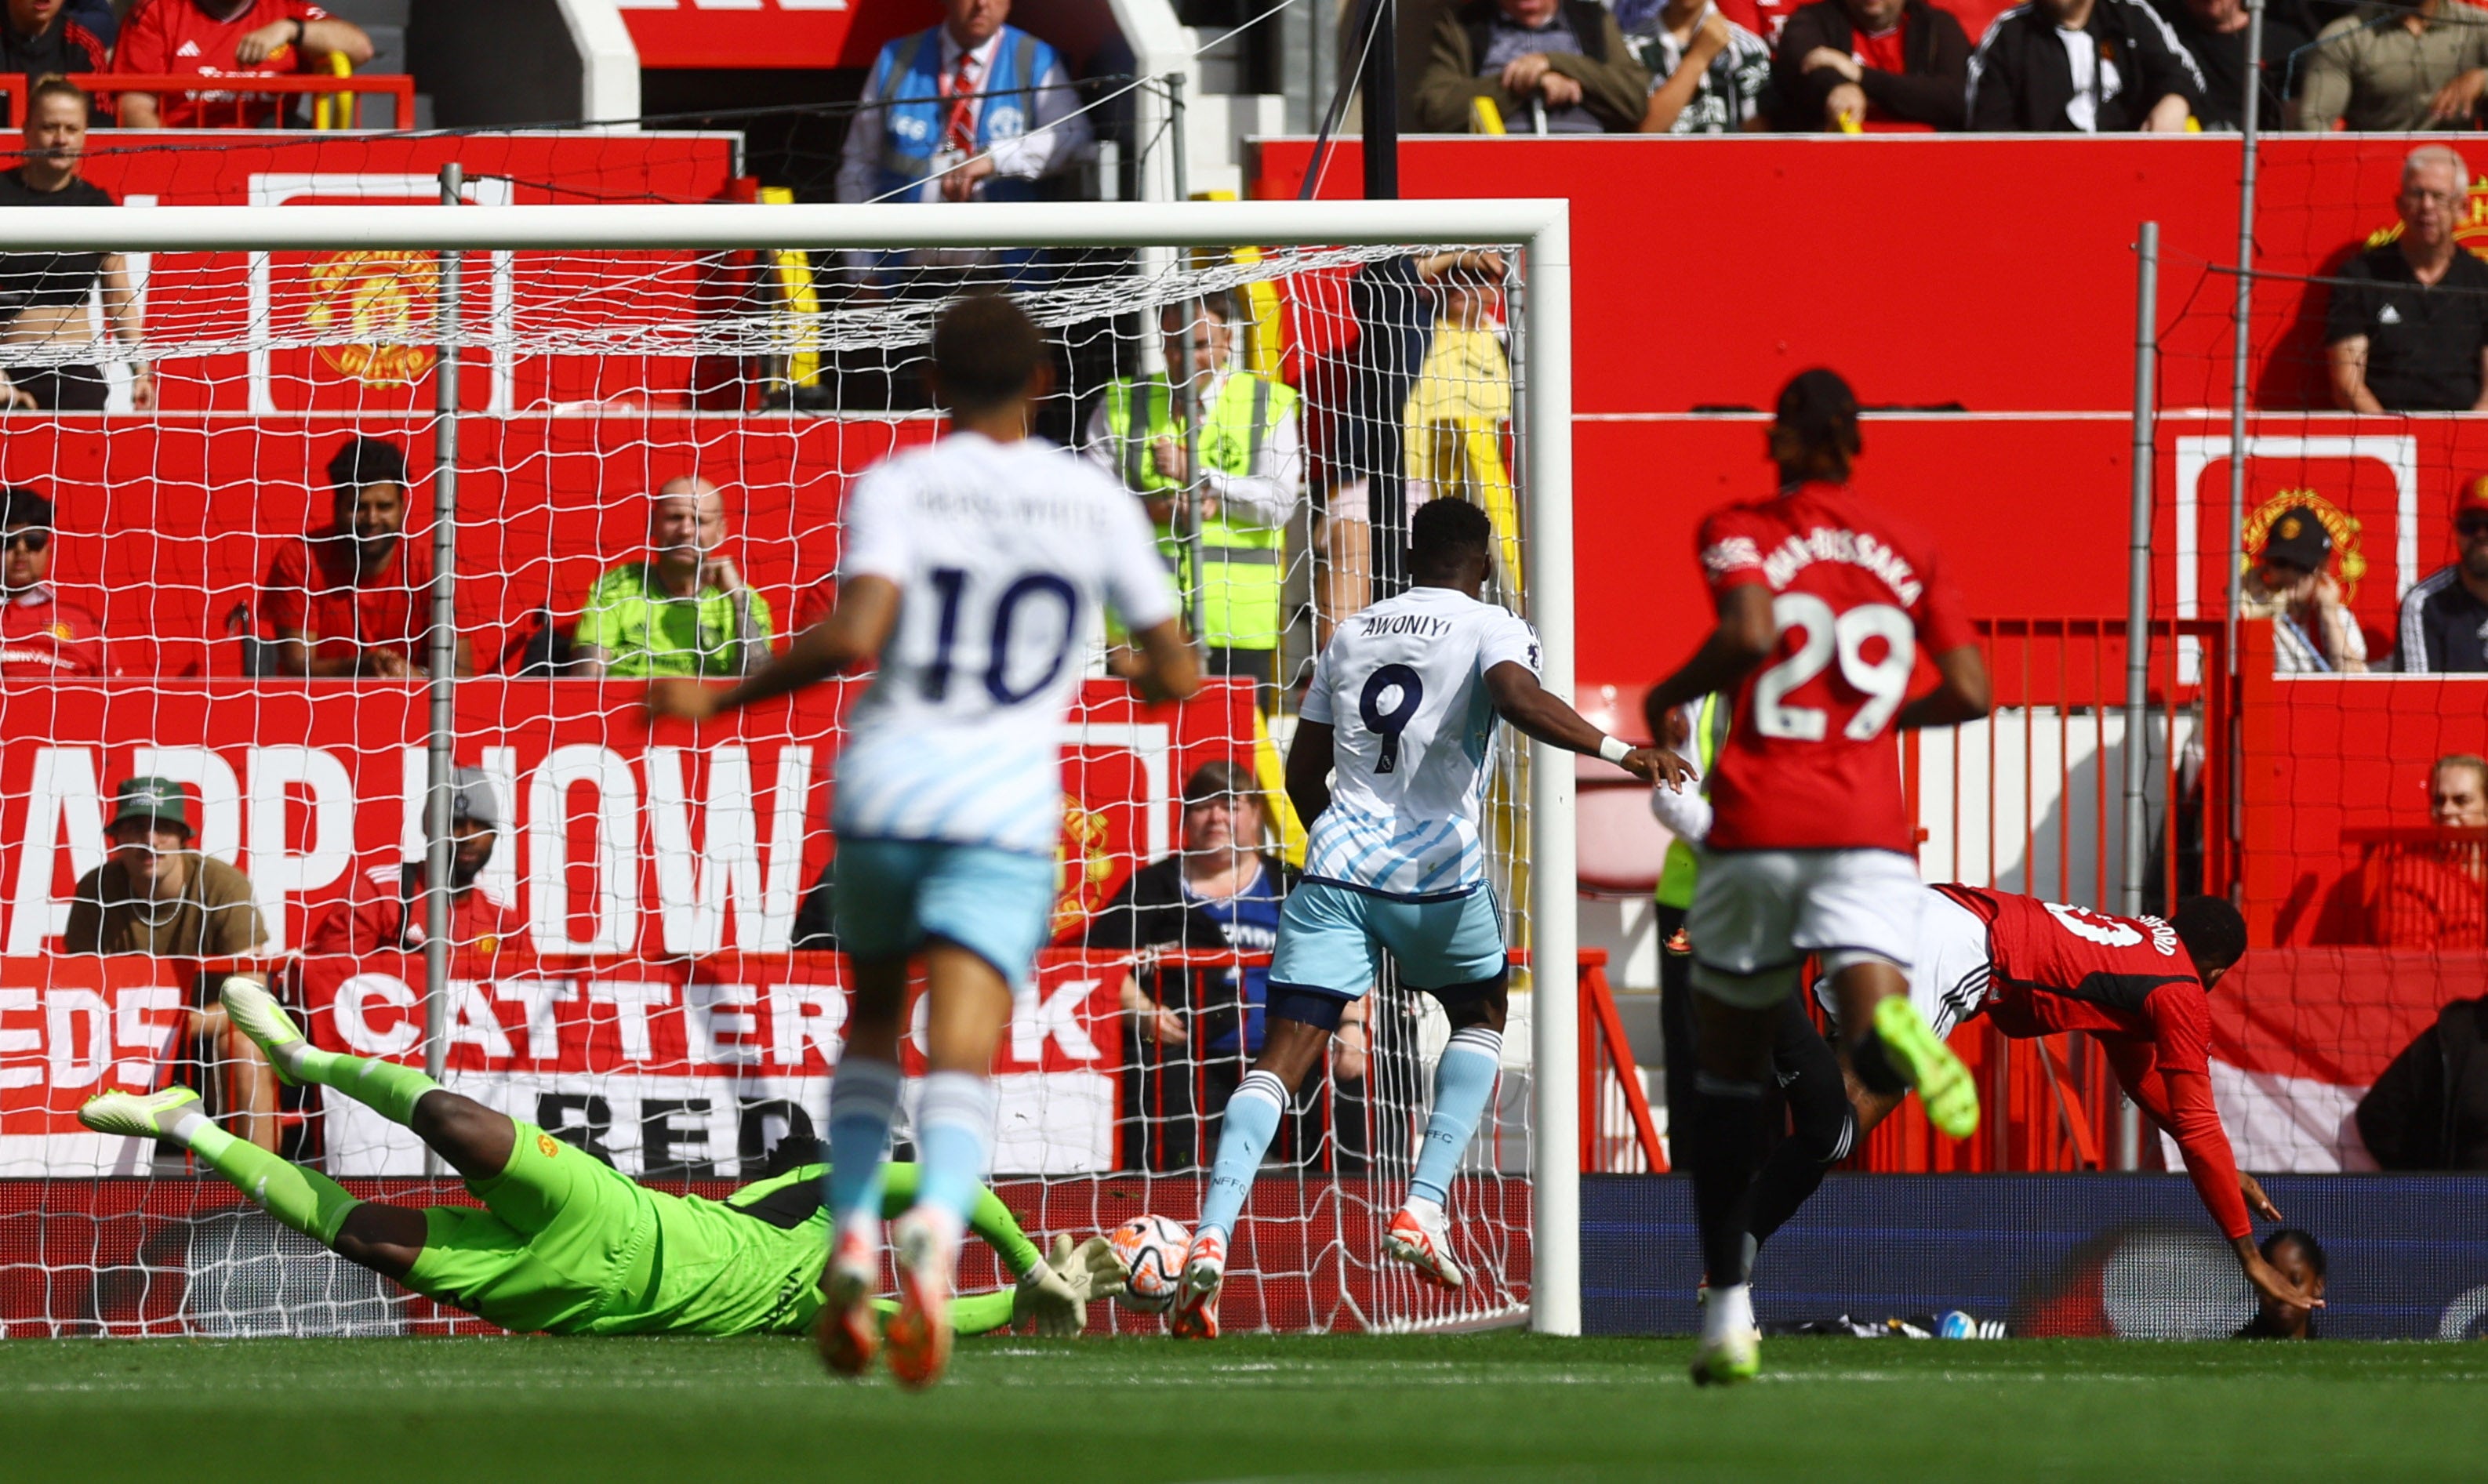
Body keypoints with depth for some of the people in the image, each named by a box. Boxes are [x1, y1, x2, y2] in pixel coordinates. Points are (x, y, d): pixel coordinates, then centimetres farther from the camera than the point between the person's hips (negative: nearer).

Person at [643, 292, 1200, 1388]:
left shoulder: (895, 488, 0)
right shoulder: (1099, 505, 6)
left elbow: (853, 636, -16)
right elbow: (1176, 674, 12)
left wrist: (719, 699, -5)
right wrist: (1149, 680, 36)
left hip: (879, 799, 1)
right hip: (1006, 810, -1)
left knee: (873, 1016, 25)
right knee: (959, 1061, -10)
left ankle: (853, 1236, 7)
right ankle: (937, 1226, -41)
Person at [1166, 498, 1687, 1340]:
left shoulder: (1351, 635, 20)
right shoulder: (1490, 628, 4)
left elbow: (1303, 774, 23)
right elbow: (1518, 698, -20)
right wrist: (1617, 751, -21)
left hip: (1338, 863, 3)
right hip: (1438, 874, -3)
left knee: (1283, 1055, -5)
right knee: (1482, 1017, 25)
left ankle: (1211, 1239, -26)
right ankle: (1423, 1208, 8)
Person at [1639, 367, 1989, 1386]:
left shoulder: (1737, 532, 3)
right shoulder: (1906, 550, 13)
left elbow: (1749, 633, -17)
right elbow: (1968, 693, 11)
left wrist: (1668, 696, 0)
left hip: (1758, 823, -1)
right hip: (1871, 831, 1)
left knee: (1727, 1067, 15)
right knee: (1871, 1050, -16)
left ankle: (1729, 1313, 17)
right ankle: (1892, 1029, -56)